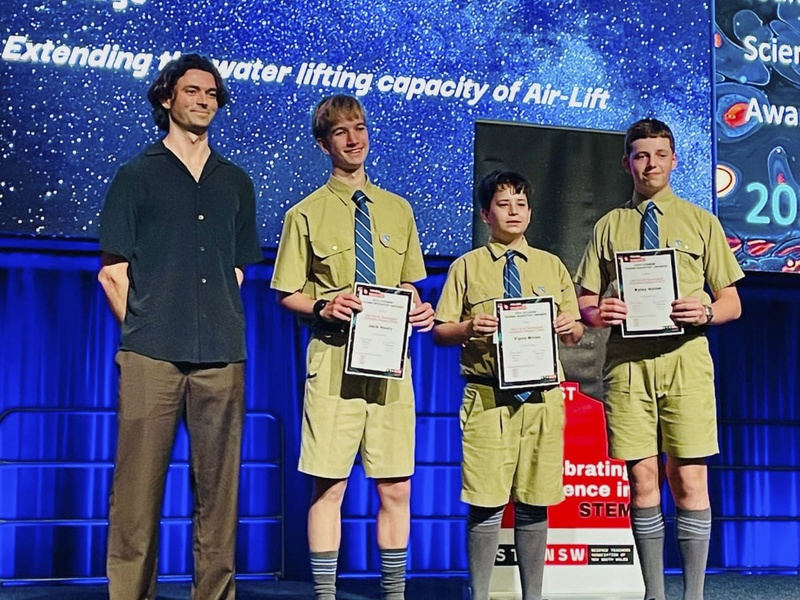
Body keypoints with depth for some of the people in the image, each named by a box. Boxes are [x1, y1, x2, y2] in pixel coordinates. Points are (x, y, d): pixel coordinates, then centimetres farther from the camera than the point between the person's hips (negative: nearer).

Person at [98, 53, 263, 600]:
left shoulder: (235, 183, 18)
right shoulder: (137, 176, 8)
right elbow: (112, 271, 6)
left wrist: (219, 330, 9)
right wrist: (142, 329, 0)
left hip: (221, 356, 3)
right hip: (151, 355, -3)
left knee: (218, 485, 3)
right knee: (139, 485, -3)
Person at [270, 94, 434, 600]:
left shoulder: (398, 210, 13)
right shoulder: (307, 214, 3)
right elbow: (287, 295, 5)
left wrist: (419, 311, -2)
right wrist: (323, 308, -15)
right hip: (335, 359, -3)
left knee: (396, 488, 5)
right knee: (330, 486, -2)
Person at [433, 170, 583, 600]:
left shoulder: (552, 267, 15)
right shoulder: (467, 267, 7)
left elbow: (575, 334, 15)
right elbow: (440, 332, 4)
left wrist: (569, 327, -8)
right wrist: (469, 328, -16)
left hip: (542, 395, 2)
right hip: (487, 397, -2)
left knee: (534, 503, 5)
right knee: (486, 503, -3)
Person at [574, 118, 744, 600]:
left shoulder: (701, 222, 12)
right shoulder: (610, 226, 16)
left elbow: (732, 303, 10)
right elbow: (585, 300, 14)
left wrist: (705, 312, -12)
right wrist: (598, 312, -9)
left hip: (685, 359, -1)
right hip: (627, 362, 1)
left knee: (689, 478, -6)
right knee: (643, 478, 1)